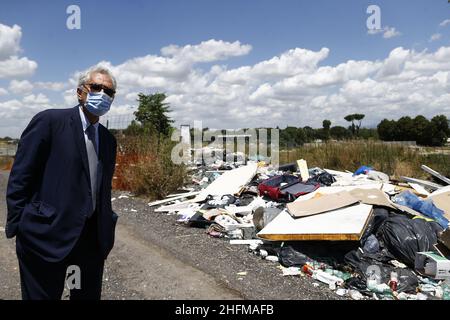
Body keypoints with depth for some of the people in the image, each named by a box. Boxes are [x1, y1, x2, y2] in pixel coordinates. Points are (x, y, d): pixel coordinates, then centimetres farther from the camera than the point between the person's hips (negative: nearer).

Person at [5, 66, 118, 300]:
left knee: (89, 295, 16)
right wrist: (17, 225, -10)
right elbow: (20, 177, -9)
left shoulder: (108, 140, 11)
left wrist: (106, 233, 13)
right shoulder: (49, 121, -7)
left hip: (92, 236, 6)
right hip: (47, 234, -5)